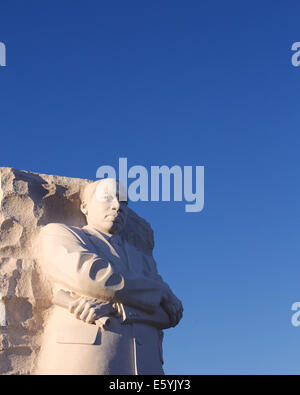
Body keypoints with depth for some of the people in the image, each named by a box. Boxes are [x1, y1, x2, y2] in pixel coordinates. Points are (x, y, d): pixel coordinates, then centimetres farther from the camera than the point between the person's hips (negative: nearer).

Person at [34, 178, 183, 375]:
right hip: (79, 360, -4)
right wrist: (159, 293, 7)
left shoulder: (143, 259, 29)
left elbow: (171, 313, 12)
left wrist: (111, 305, -7)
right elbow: (88, 274, -4)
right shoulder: (57, 233, 17)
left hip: (144, 365, 4)